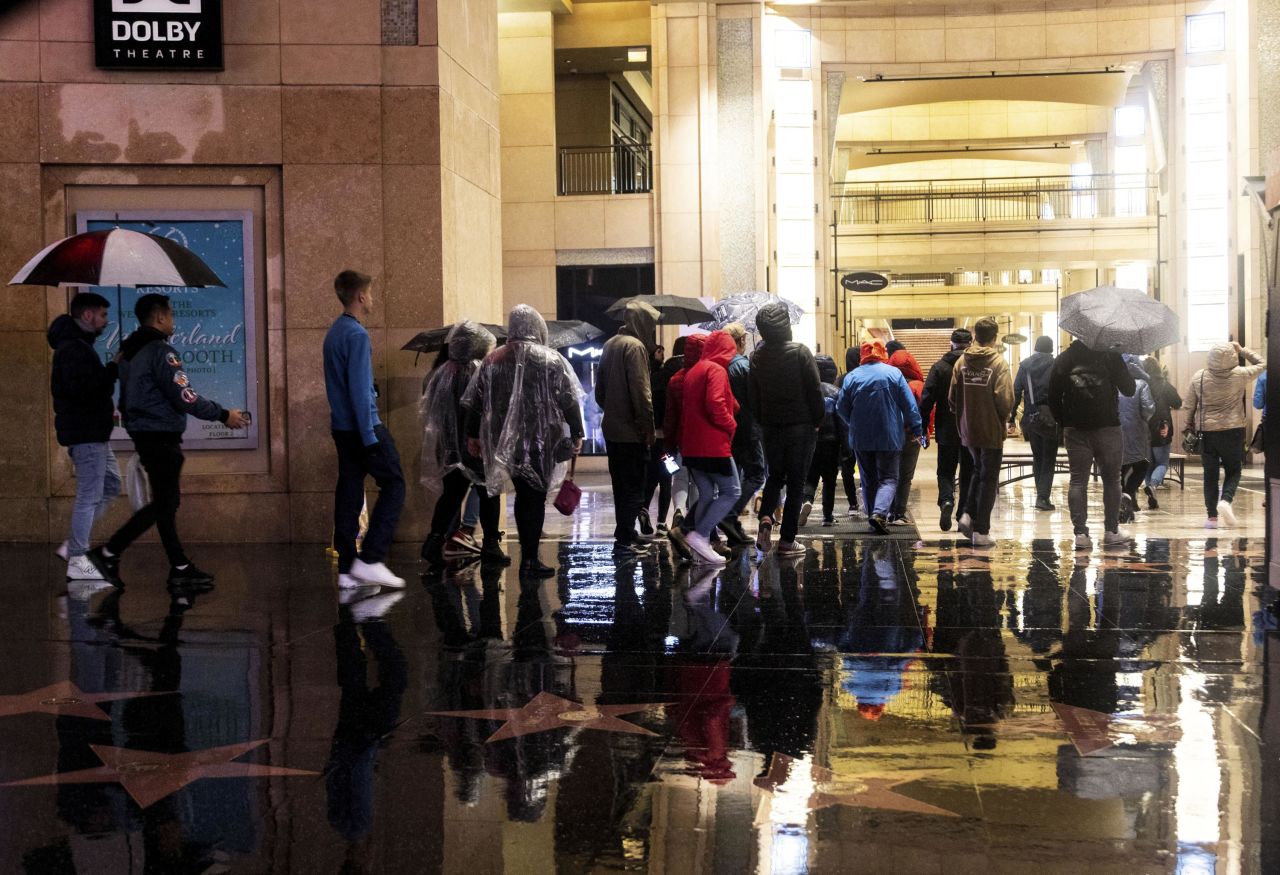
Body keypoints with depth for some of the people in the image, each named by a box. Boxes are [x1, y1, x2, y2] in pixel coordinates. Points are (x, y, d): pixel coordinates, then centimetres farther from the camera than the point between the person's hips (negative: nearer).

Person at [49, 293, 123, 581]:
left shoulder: (77, 345, 18)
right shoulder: (74, 348, -16)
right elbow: (81, 388, -28)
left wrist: (106, 409, 11)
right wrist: (114, 369, -23)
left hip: (92, 432, 11)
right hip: (85, 433, -11)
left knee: (110, 484, 18)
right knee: (89, 495, -6)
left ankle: (74, 544, 20)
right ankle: (77, 561, -1)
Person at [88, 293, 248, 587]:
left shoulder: (129, 351, 12)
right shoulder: (161, 352, -17)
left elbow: (127, 399, 18)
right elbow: (186, 398, -19)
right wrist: (223, 415, -10)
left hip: (143, 436, 10)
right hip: (161, 438, -10)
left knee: (166, 502, 13)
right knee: (164, 504, -2)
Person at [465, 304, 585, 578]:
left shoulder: (492, 361, 6)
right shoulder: (551, 360, -4)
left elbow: (475, 403, 8)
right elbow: (569, 401, -6)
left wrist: (473, 436, 15)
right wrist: (576, 434, 0)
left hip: (506, 442, 4)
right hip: (541, 441, -4)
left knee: (523, 494, 16)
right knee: (535, 496, 2)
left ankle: (527, 555, 20)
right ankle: (530, 560, -2)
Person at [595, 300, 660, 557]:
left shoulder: (610, 344, 14)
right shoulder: (635, 346, -14)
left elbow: (600, 389, 19)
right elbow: (641, 391, -20)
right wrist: (649, 426, -15)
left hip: (611, 428, 9)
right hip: (631, 430, -9)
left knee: (621, 485, 16)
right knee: (633, 487, -5)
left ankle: (626, 534, 24)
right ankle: (624, 539, -6)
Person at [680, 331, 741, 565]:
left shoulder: (693, 371, 17)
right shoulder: (716, 370, -10)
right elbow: (715, 404, -24)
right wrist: (731, 424, -10)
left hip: (691, 446, 9)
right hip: (713, 446, -9)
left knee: (706, 495, 12)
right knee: (731, 492, -2)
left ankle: (701, 550, 8)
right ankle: (700, 535, -14)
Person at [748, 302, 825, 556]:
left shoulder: (757, 356, 0)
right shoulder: (800, 352, -12)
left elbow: (754, 395, 5)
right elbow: (815, 391, -10)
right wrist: (817, 421, 2)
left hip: (770, 428, 4)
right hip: (800, 427, -4)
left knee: (774, 476, 21)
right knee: (796, 482, 4)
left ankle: (765, 517, -4)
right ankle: (787, 541, 4)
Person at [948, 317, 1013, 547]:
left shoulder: (962, 362, 1)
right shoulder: (998, 362, -12)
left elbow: (952, 397, 1)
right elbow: (1005, 399, -18)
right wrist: (1003, 418, 2)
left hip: (967, 431, 5)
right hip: (992, 431, -4)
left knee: (978, 471, 24)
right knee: (988, 479, 5)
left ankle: (968, 515, 8)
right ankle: (981, 531, 6)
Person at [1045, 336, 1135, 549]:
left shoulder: (1063, 359, 3)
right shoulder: (1110, 356, -5)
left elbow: (1053, 397, 3)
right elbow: (1129, 389, -1)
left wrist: (1063, 422, 13)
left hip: (1075, 429, 2)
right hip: (1107, 427, -2)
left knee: (1078, 481, 3)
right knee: (1111, 479, 9)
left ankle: (1080, 533, -3)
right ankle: (1111, 531, 11)